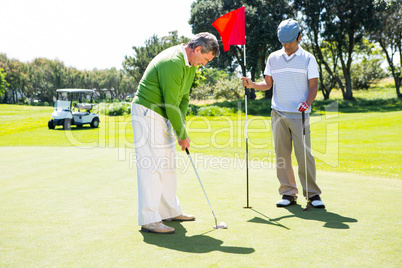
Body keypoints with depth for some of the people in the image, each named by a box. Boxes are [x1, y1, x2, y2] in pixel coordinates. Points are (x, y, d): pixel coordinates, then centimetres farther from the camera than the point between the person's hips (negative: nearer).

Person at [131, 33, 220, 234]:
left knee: (168, 163, 12)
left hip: (163, 115, 10)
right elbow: (171, 103, -24)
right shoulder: (173, 62, -25)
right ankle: (148, 219, -7)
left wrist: (181, 126, 1)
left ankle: (170, 211, 21)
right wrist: (182, 135, -15)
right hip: (146, 113, -10)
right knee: (151, 165, -11)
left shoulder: (191, 63, 8)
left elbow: (183, 98, 12)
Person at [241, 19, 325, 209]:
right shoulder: (273, 58, 13)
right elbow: (268, 83, 14)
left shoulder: (308, 59, 5)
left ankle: (312, 193, 5)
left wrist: (308, 102, -16)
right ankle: (288, 193, 11)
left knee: (304, 154, -7)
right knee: (282, 154, 1)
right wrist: (252, 84, -4)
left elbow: (313, 86, 2)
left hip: (299, 115, -3)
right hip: (278, 114, 3)